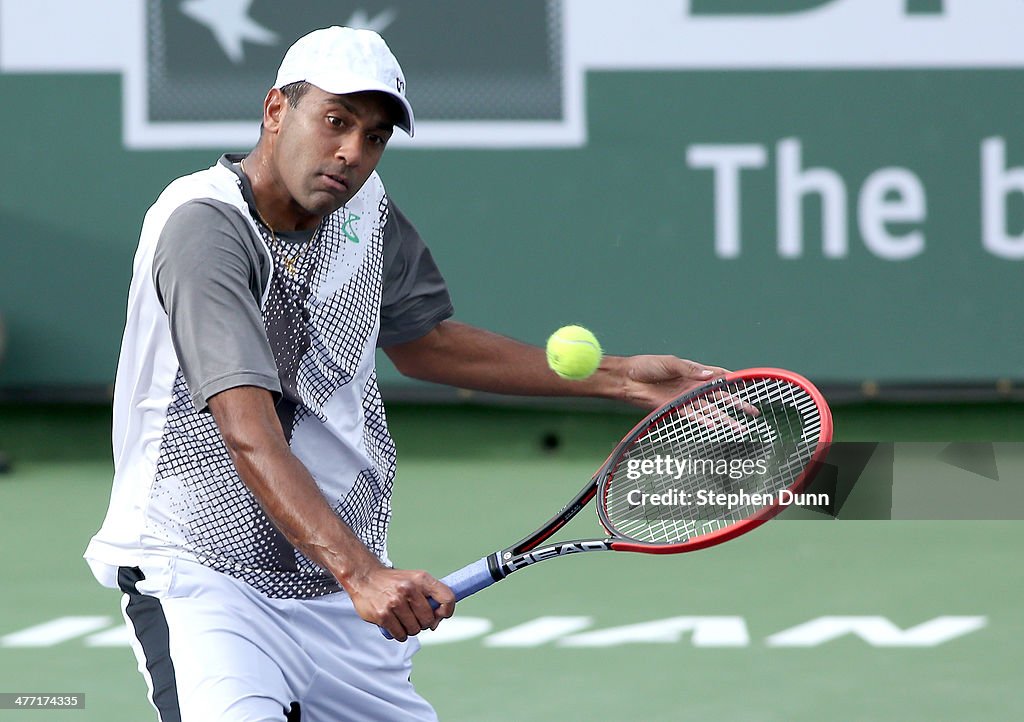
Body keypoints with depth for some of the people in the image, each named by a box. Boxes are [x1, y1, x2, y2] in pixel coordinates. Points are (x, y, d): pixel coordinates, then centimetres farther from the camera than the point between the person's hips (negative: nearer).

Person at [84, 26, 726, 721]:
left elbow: (421, 340, 24)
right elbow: (250, 436, -29)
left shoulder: (365, 208, 6)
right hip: (199, 576, -8)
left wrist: (617, 377, 20)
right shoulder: (205, 225, -19)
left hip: (343, 593, 8)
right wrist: (359, 572, -39)